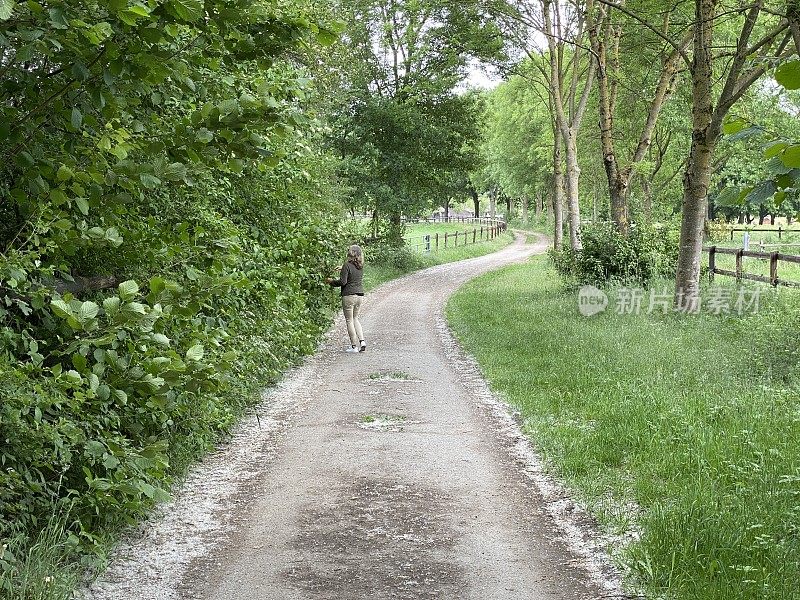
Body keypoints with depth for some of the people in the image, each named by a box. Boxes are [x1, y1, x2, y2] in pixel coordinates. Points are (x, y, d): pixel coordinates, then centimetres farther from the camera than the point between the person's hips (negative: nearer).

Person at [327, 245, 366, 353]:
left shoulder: (347, 265, -12)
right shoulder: (361, 266, 7)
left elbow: (342, 282, -16)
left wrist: (331, 281, 1)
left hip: (349, 295, -6)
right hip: (360, 294, 6)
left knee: (349, 320, 3)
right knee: (355, 318, 20)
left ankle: (354, 346, 3)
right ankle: (362, 341, 8)